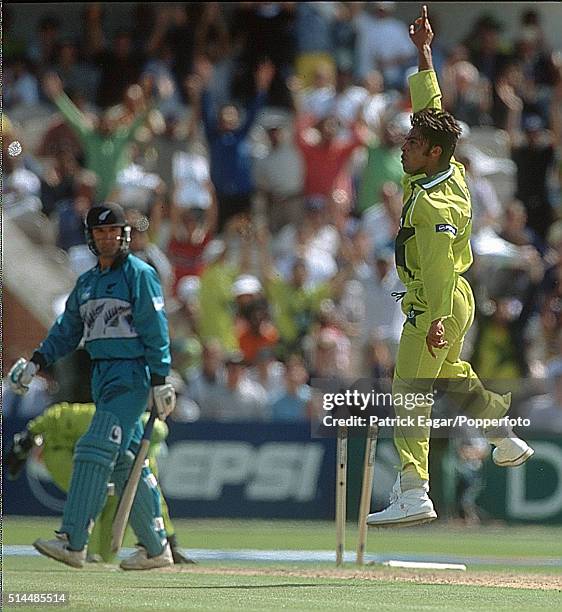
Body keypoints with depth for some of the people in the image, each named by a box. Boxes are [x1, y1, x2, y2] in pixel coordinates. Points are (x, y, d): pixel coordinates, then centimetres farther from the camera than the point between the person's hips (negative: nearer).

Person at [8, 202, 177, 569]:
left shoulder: (139, 274, -4)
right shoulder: (87, 282, 18)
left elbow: (155, 329, -10)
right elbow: (67, 331, 20)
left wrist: (159, 380, -16)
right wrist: (37, 362, 6)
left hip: (132, 376, -8)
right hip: (101, 376, 8)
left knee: (97, 451, -17)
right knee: (125, 463, 8)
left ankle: (73, 542, -23)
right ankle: (156, 548, 14)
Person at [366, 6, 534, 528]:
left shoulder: (435, 204, -25)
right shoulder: (448, 168, 0)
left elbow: (439, 268, -31)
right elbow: (431, 107, 10)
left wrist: (436, 320, -36)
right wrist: (423, 52, 10)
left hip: (437, 305, -10)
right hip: (454, 299, 10)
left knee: (409, 392, -12)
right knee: (450, 374, 30)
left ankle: (413, 492, -18)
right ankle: (507, 440, 41)